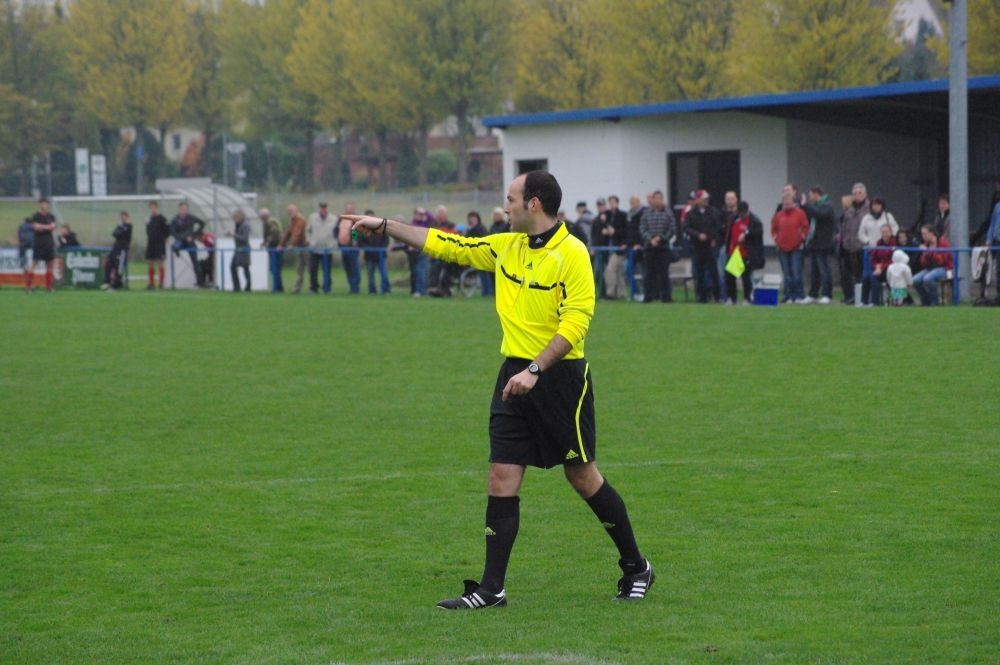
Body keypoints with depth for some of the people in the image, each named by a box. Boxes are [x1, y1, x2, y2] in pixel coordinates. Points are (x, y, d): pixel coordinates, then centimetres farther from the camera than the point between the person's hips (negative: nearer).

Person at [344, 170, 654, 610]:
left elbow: (576, 322, -19)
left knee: (583, 476, 3)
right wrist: (385, 226, 15)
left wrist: (535, 370, -24)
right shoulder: (505, 247, 9)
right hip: (514, 375, 6)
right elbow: (448, 245, 17)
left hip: (559, 377, -6)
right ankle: (491, 589, 3)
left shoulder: (571, 253, -13)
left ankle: (636, 569, 20)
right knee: (502, 479, 1)